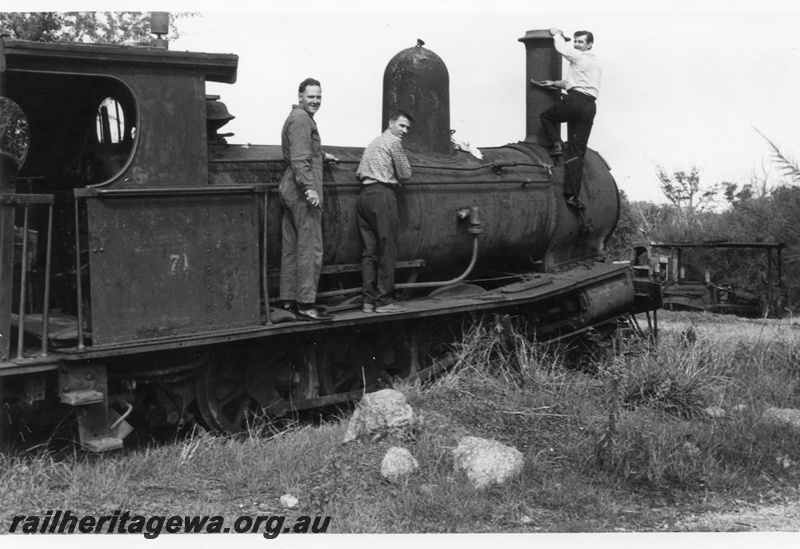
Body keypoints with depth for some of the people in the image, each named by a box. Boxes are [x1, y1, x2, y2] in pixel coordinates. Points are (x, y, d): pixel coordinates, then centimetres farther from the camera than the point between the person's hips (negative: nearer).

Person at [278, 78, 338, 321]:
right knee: (310, 248, -9)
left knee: (291, 247, 11)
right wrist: (310, 187, -26)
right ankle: (305, 304, -9)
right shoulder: (301, 118, -11)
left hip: (289, 190, 11)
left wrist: (322, 155, 50)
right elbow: (300, 157, -21)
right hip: (302, 191, -11)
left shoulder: (296, 117, 21)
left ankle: (289, 300, 15)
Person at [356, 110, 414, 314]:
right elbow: (406, 173, 0)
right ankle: (384, 301, -8)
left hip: (364, 196, 9)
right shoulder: (394, 141, -1)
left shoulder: (374, 142, 25)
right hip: (382, 196, -9)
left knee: (369, 251, 5)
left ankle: (369, 300, 3)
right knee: (387, 250, -6)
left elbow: (359, 172, 23)